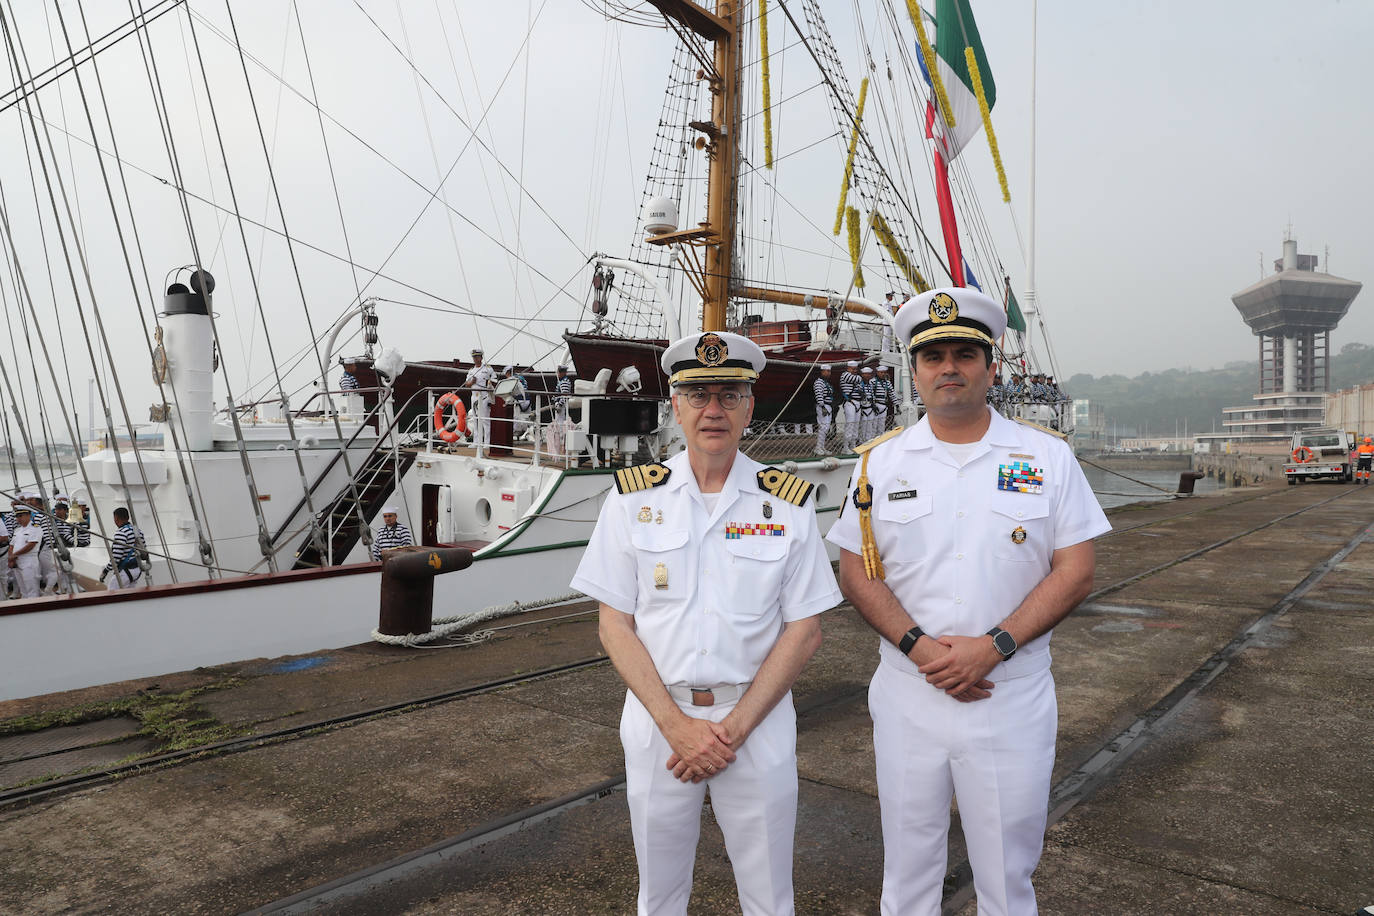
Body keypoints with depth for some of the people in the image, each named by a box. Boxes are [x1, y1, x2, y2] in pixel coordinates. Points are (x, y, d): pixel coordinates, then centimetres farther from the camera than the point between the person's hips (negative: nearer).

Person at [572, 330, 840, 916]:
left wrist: (734, 728, -11)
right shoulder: (634, 497, -2)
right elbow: (615, 626, -2)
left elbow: (804, 630, -3)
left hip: (758, 719, 0)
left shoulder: (788, 503, -3)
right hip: (657, 717, 1)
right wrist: (677, 725, -12)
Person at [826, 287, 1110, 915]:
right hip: (906, 697, 1)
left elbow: (1075, 571, -4)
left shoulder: (1046, 457, 0)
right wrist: (918, 646, -15)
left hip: (1012, 702, -1)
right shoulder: (880, 461, 2)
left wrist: (994, 646, -16)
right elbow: (855, 572, 1)